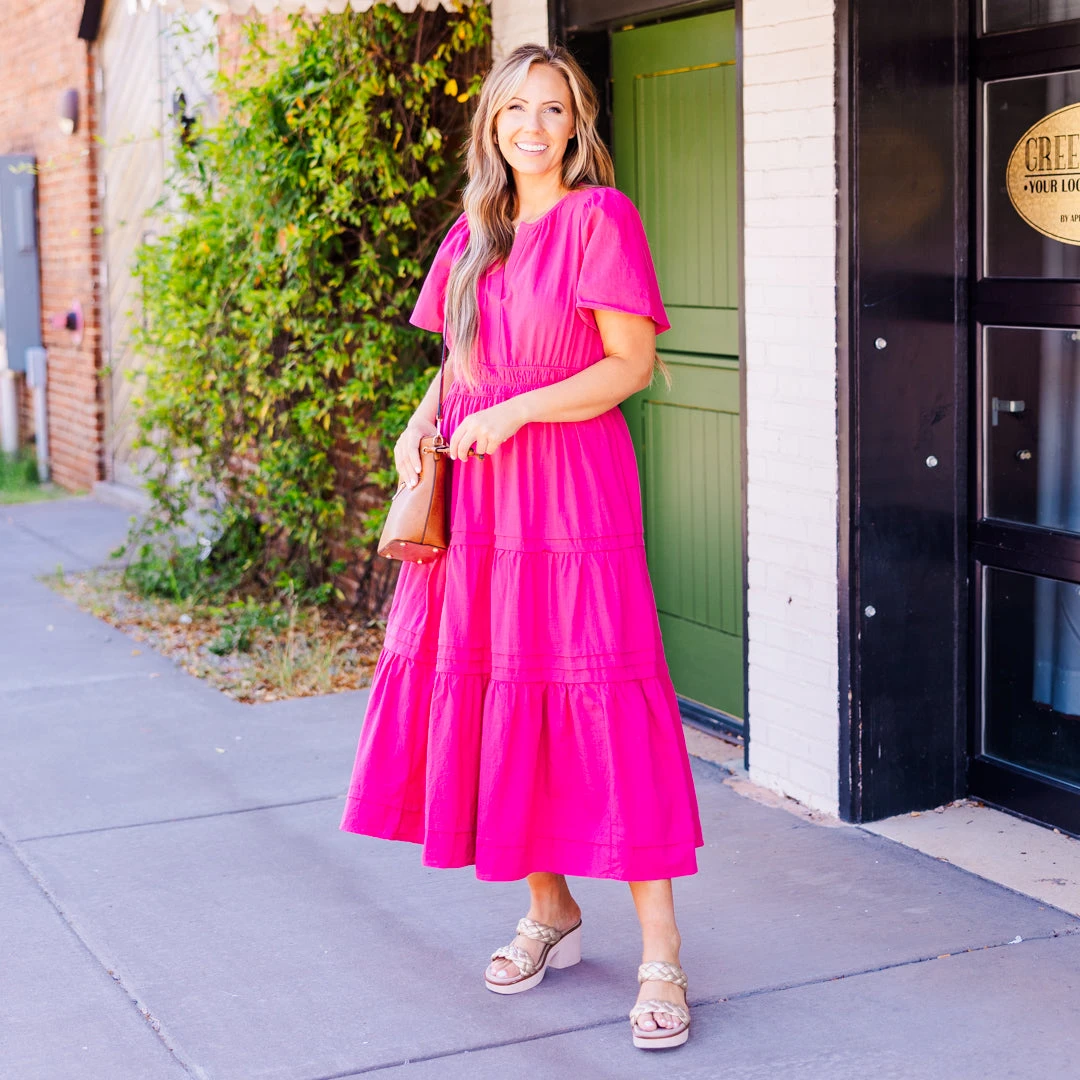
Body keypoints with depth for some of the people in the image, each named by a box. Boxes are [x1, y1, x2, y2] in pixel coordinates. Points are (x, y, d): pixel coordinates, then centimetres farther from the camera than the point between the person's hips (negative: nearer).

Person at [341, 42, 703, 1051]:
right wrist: (423, 421, 4)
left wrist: (515, 412, -15)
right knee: (496, 697, 8)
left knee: (597, 700, -9)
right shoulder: (474, 234, 15)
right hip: (474, 491, 7)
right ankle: (548, 913, 24)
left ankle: (660, 953, -3)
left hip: (571, 486, -6)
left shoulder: (598, 217, -4)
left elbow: (631, 364, -9)